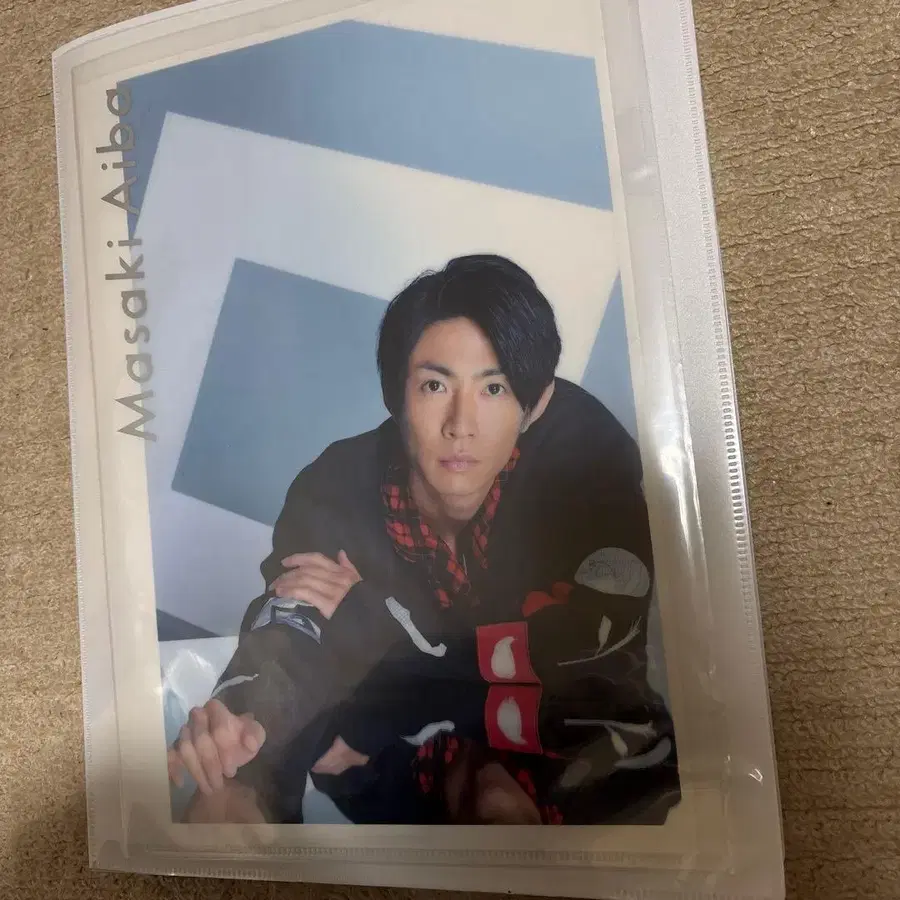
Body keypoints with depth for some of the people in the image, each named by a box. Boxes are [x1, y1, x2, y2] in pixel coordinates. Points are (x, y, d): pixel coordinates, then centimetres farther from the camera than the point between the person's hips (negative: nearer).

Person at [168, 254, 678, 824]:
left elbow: (597, 651, -27)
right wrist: (240, 728, -47)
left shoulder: (587, 455, -23)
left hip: (580, 745, 0)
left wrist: (378, 618, -25)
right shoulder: (335, 493, -18)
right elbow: (283, 659, -22)